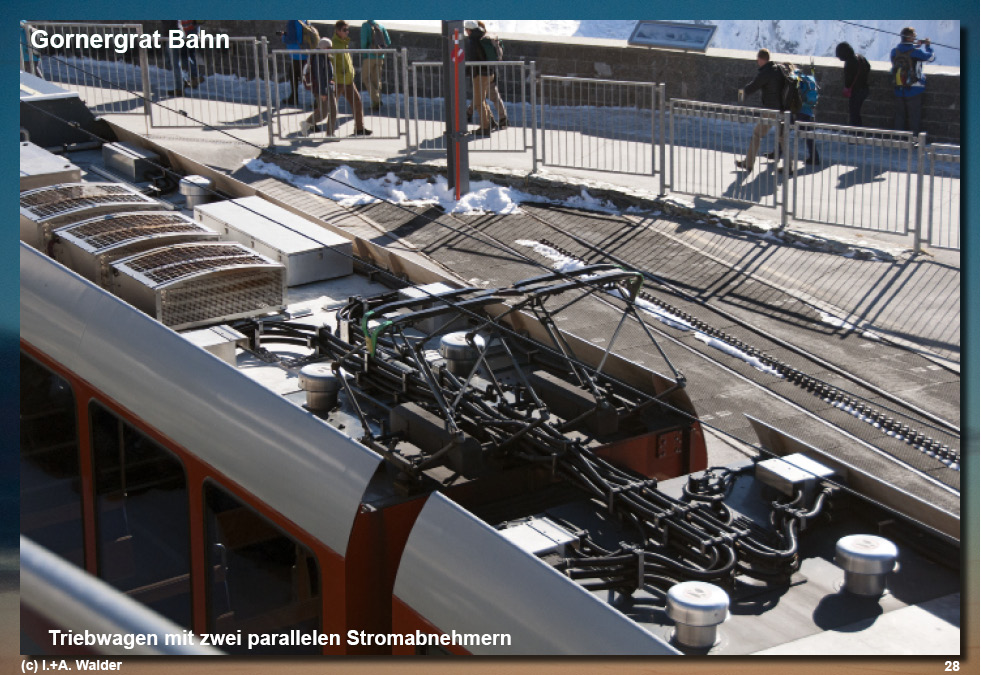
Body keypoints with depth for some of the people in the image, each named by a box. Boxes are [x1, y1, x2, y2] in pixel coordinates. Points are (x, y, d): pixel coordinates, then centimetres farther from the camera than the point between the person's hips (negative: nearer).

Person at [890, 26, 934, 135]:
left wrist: (915, 45, 19)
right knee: (914, 116, 6)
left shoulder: (894, 51, -1)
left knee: (900, 115, 15)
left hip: (898, 89, 5)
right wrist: (928, 45, 18)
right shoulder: (916, 52, -15)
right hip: (914, 89, -5)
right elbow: (930, 57, 1)